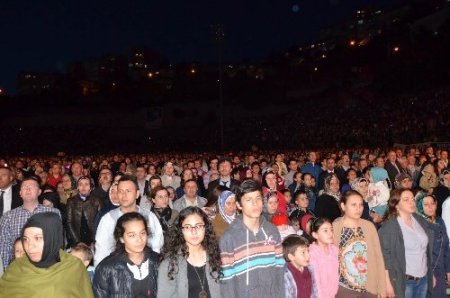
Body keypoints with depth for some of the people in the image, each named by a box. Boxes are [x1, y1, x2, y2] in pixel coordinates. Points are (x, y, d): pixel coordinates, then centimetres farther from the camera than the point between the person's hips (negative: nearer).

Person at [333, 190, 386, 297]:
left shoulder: (369, 226, 0)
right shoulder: (334, 227, -10)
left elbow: (378, 257, 3)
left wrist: (382, 288, 2)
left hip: (370, 288, 3)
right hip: (344, 289, -3)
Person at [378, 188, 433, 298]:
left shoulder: (421, 221, 4)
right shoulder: (389, 227, -15)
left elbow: (427, 250, 12)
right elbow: (384, 256, -13)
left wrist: (431, 274, 14)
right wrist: (388, 283, -14)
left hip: (424, 278, 6)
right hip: (403, 281, -6)